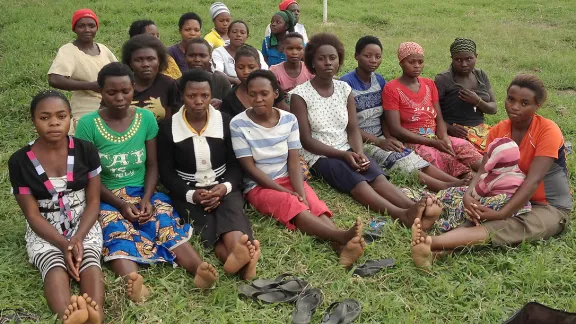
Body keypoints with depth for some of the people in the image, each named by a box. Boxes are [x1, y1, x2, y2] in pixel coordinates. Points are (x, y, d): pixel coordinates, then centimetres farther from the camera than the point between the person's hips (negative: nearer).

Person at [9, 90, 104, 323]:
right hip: (44, 230, -1)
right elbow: (33, 215, -7)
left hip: (83, 223, 1)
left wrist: (77, 238, -20)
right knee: (55, 265, -34)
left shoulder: (86, 151, -5)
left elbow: (93, 201, -3)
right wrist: (64, 244, -22)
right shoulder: (20, 161, -8)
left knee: (89, 260, -32)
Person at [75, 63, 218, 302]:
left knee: (166, 222, -29)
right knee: (117, 231, -36)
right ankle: (132, 282, -64)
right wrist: (120, 204, -18)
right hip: (106, 197, -2)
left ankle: (199, 270, -53)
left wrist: (146, 198, -13)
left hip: (143, 192, 3)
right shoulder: (87, 124, -5)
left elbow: (152, 164, 5)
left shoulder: (146, 118, 2)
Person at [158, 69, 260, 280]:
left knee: (232, 211, -33)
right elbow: (166, 173, 0)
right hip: (187, 192, -1)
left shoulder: (225, 122, 5)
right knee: (206, 222, -32)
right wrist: (190, 195, -18)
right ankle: (244, 260, -61)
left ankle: (238, 253, -65)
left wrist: (225, 187, -19)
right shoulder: (168, 128, 1)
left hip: (223, 187, 2)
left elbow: (236, 165, 4)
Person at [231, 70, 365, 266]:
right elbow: (250, 168, -12)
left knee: (315, 204, -27)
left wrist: (300, 192, -22)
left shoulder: (289, 120, -1)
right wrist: (284, 192, -17)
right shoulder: (239, 124, -11)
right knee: (292, 206, -33)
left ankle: (342, 248, -53)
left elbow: (294, 162, -5)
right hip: (259, 186, -4)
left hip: (288, 179, 4)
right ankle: (342, 236, -55)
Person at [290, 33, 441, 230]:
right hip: (319, 156, -5)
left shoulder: (344, 88, 9)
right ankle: (402, 214, -55)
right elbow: (306, 140, -10)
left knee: (378, 177, -26)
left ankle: (413, 208, -50)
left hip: (348, 151, 5)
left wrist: (359, 153, -16)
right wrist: (343, 154, -20)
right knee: (358, 183, -33)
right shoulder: (300, 95, -7)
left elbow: (353, 130, 6)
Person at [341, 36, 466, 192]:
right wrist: (379, 142, -20)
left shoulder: (379, 80, 10)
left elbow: (383, 117, 12)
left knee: (415, 159, -19)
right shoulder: (346, 83, -11)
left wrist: (390, 139, -8)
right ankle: (446, 188, -43)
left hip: (382, 139, 6)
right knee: (399, 160, -29)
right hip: (361, 143, -6)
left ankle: (457, 182, -36)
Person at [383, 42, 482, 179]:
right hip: (412, 141, -5)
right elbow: (396, 129, -11)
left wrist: (444, 138, -14)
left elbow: (439, 119, 11)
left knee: (464, 146, -25)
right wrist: (432, 142, -17)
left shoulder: (429, 84, 16)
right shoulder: (391, 89, -3)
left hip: (436, 138, 5)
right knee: (440, 156, -35)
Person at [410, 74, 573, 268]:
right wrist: (468, 196, -33)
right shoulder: (498, 131, 0)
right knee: (480, 219, -27)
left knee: (504, 227, -35)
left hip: (551, 208, -6)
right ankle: (436, 251, -53)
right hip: (515, 202, 6)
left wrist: (501, 214, -36)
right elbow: (484, 171, -11)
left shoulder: (547, 130, -16)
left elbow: (533, 180, -26)